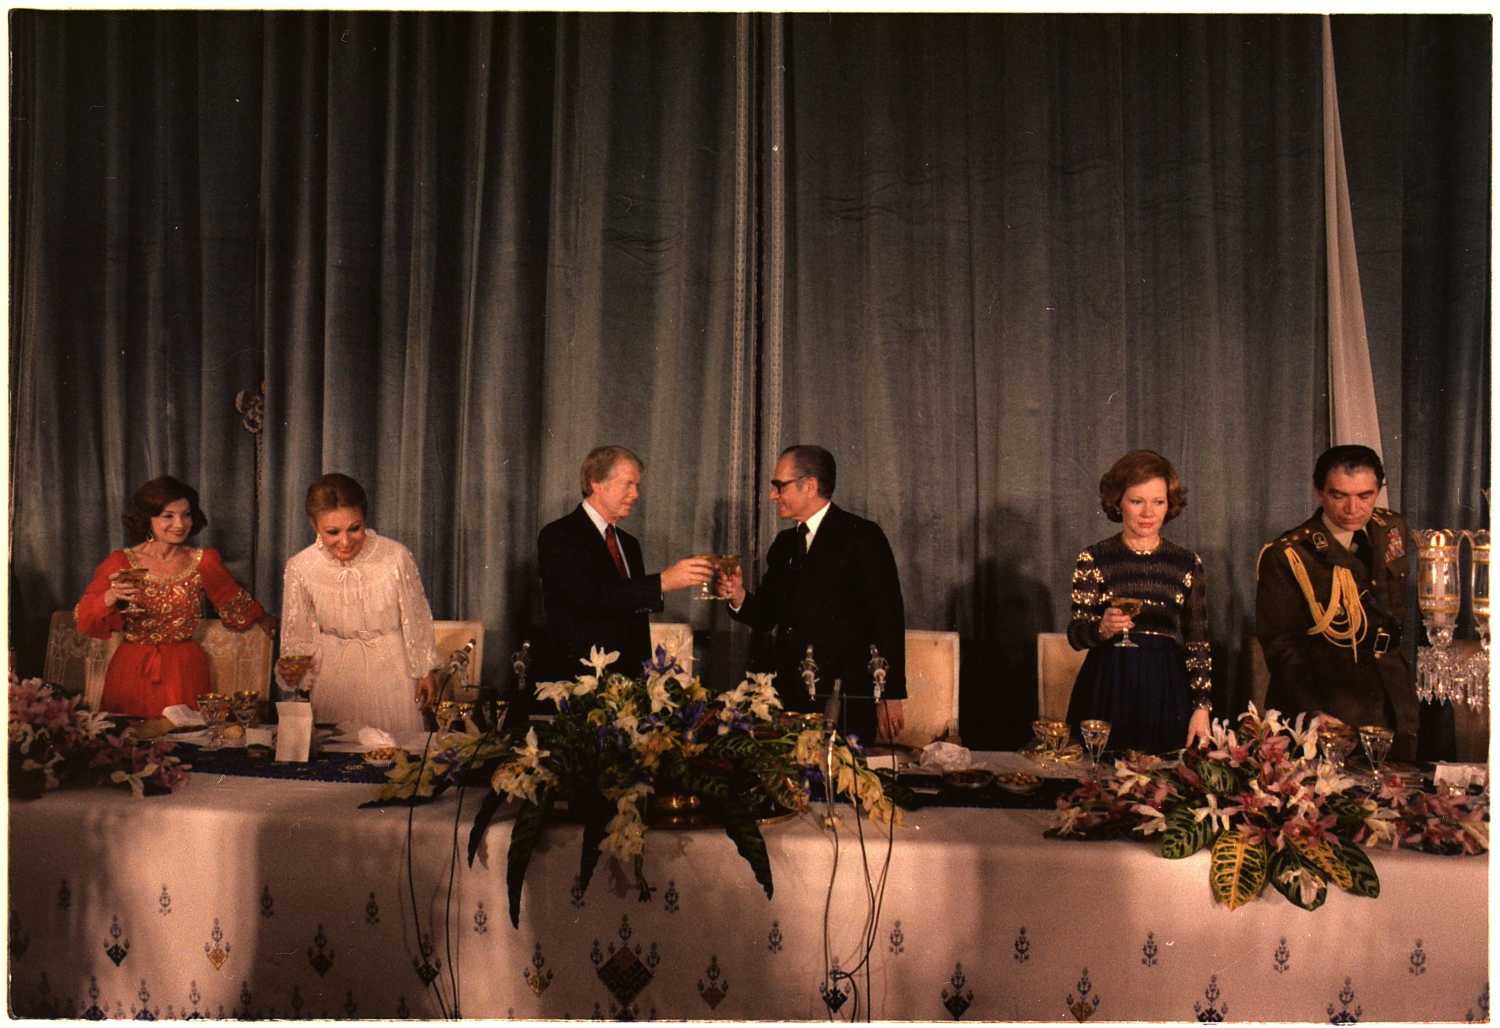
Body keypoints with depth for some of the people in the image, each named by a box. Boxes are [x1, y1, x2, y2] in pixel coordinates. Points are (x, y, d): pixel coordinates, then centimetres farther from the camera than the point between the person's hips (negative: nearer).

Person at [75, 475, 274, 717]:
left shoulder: (204, 561, 1)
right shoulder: (120, 563, -3)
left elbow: (236, 606, 18)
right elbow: (84, 621, -9)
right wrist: (111, 597, -26)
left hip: (184, 671, 1)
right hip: (133, 671, -1)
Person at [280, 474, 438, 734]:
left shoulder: (396, 557, -20)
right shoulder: (300, 568, -15)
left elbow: (416, 619, -5)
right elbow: (297, 636, 0)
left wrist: (424, 672, 4)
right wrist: (295, 673, -12)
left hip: (390, 671, -1)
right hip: (333, 677, 1)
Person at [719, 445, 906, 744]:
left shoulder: (863, 537, -5)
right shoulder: (783, 543, 16)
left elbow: (888, 619, -8)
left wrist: (891, 697, -11)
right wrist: (739, 598, -4)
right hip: (787, 697, 6)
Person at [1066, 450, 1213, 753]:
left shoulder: (1188, 563, 6)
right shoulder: (1093, 559, 1)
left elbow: (1198, 643, 7)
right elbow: (1075, 635, -3)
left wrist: (1202, 707, -1)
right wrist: (1102, 628, -23)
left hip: (1167, 695, 2)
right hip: (1106, 693, -1)